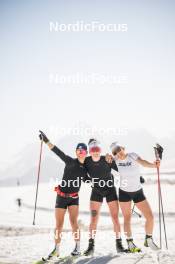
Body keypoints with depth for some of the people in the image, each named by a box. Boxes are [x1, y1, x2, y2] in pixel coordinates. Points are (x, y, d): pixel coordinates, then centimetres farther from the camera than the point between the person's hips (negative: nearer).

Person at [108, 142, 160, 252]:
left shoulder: (133, 156, -14)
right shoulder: (115, 160, -7)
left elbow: (144, 163, -31)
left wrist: (154, 164, -50)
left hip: (138, 192, 0)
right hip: (124, 192, 1)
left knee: (150, 217, -2)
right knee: (127, 218, 4)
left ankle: (148, 240, 21)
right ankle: (130, 243, 20)